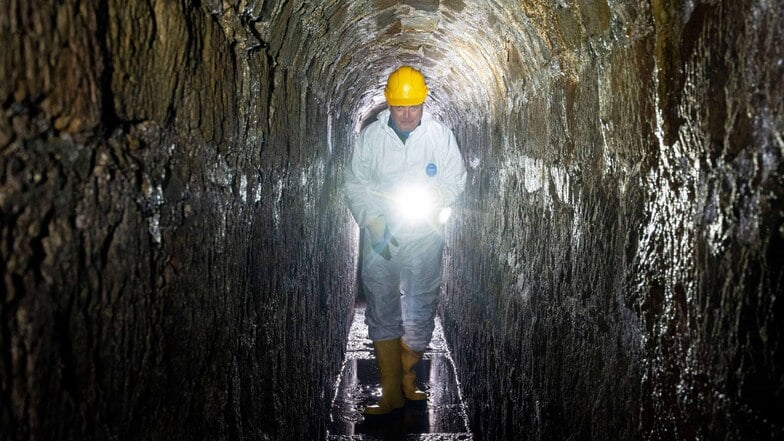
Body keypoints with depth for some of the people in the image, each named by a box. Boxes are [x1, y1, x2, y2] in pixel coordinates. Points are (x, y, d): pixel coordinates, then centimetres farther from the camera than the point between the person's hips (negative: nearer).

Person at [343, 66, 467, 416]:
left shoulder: (441, 135, -3)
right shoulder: (370, 136, -1)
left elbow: (455, 181, 1)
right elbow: (356, 186, -1)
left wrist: (427, 197, -19)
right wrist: (374, 224, -15)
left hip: (425, 238, 0)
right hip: (380, 240, 1)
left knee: (419, 314, 7)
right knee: (382, 314, 3)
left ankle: (407, 382, 28)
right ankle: (391, 392, 14)